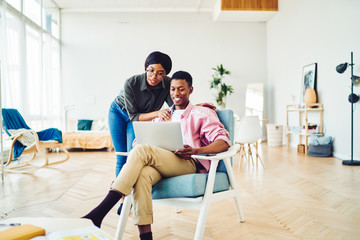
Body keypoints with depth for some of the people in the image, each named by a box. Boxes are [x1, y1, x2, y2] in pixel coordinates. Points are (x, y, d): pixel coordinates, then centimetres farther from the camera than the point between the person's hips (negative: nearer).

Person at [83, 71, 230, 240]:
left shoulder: (202, 114, 11)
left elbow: (224, 141, -3)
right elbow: (149, 139, 25)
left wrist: (196, 151, -21)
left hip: (191, 164, -4)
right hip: (163, 164, 4)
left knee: (142, 150, -29)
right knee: (143, 174, -34)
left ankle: (99, 213, -35)